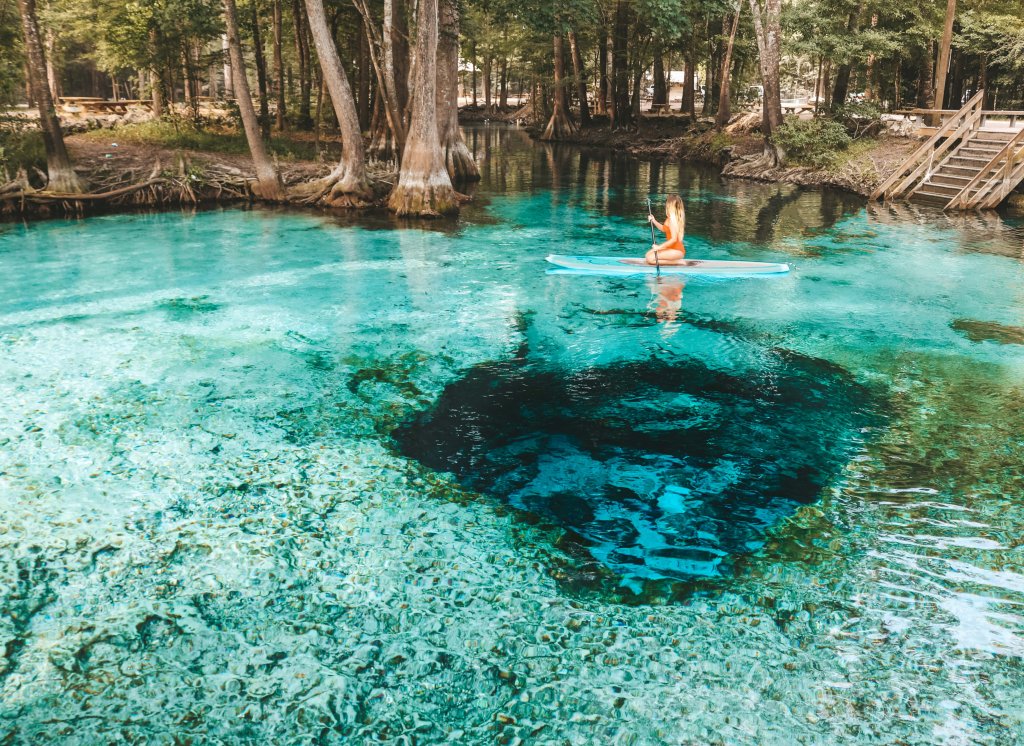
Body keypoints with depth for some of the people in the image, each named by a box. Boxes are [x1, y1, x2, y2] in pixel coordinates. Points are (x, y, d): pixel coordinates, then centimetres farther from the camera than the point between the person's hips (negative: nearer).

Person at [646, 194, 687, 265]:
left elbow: (674, 239, -26)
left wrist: (659, 247, -24)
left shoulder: (672, 219, -21)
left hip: (677, 251, -9)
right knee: (648, 254, 12)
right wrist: (654, 221, 9)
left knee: (650, 259, -19)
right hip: (671, 247, 9)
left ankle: (678, 261, -9)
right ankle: (677, 259, 9)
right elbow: (664, 229, 21)